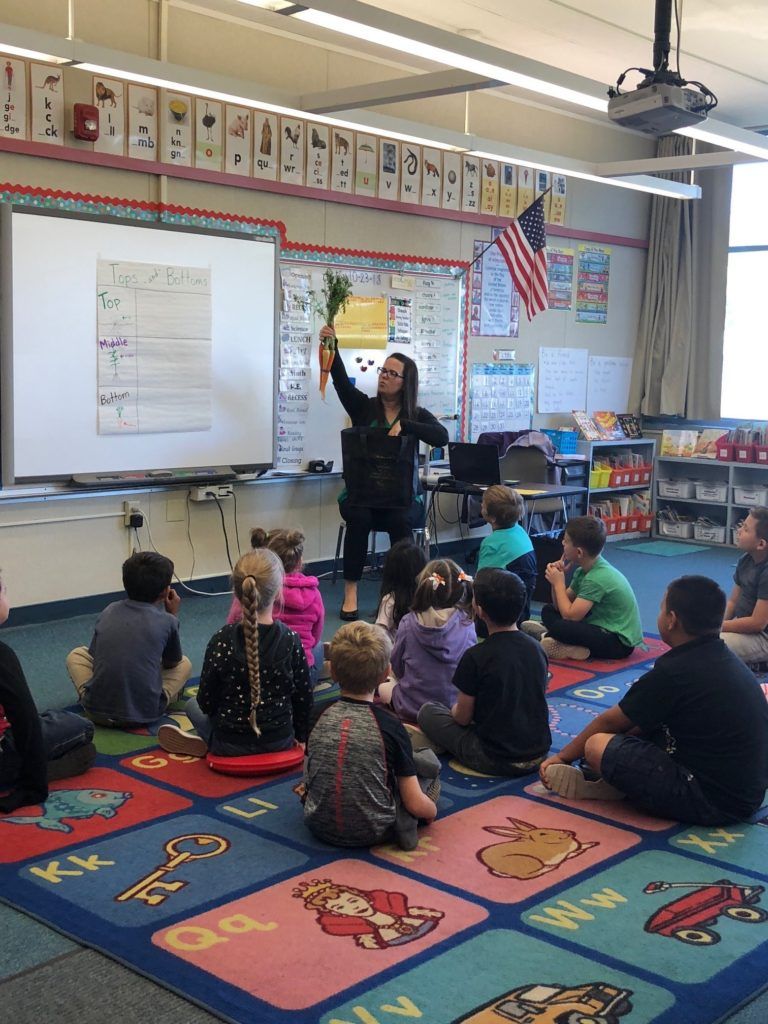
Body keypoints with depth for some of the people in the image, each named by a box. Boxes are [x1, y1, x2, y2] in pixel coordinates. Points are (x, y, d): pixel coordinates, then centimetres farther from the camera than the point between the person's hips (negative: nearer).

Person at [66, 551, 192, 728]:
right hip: (145, 714, -1)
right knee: (185, 663, 24)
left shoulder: (109, 611, 6)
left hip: (97, 711, 1)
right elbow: (172, 662, 17)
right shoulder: (166, 621, -2)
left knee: (76, 654, 28)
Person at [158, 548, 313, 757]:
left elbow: (207, 703, -11)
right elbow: (303, 696, -4)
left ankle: (206, 742, 6)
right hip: (279, 742, 4)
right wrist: (300, 737, 13)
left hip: (231, 745, -4)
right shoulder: (290, 639, -14)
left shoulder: (222, 640, -19)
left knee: (193, 705, 27)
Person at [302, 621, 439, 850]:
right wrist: (431, 811, 10)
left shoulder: (319, 715, -6)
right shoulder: (390, 726, -16)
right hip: (373, 831, -3)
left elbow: (307, 773, 8)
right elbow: (416, 804, -12)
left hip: (319, 826, 4)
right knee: (427, 762, 8)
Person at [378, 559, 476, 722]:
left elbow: (396, 667, 0)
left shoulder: (409, 623, -14)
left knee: (383, 687, 28)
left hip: (411, 709, -3)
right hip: (455, 707, 3)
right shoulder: (467, 625, -12)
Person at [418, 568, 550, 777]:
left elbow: (462, 718, -10)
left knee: (428, 712, 11)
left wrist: (455, 709, 15)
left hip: (495, 760, -5)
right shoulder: (536, 648, -3)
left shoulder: (475, 657, -20)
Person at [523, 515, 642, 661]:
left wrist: (559, 583, -13)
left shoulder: (597, 578, -24)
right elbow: (560, 606, 8)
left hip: (620, 642, -10)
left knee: (558, 625, -30)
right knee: (548, 611, 11)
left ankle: (545, 636, -1)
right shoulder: (584, 570, 4)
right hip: (604, 628, 10)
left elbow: (570, 615, -25)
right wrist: (557, 579, -8)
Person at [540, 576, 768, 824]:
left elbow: (609, 722, -4)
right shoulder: (725, 658, 6)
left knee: (597, 745, -14)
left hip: (711, 802, -9)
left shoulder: (674, 672, -19)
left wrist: (563, 756, 11)